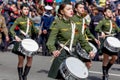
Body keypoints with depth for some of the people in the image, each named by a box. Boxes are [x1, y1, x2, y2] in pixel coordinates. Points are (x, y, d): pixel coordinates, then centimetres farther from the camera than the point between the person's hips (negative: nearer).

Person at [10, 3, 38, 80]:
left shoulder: (30, 20, 11)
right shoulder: (19, 19, -2)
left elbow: (34, 29, 19)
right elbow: (11, 29, -7)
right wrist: (15, 36, -23)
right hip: (21, 40, -4)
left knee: (30, 59, -1)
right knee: (21, 60, 0)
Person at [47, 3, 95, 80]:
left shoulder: (74, 24, 11)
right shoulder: (57, 24, -7)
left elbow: (81, 39, 18)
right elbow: (51, 40, -18)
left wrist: (89, 50, 7)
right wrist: (53, 50, -36)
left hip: (73, 54, 5)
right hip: (62, 54, -5)